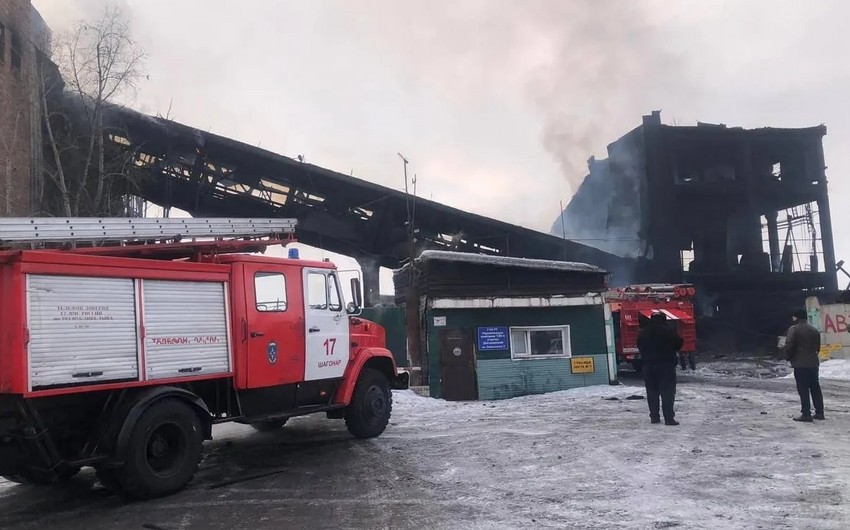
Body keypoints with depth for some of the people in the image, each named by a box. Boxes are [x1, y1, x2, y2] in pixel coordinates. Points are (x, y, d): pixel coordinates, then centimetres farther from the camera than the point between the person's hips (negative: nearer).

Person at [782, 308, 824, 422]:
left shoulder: (793, 329, -10)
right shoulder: (814, 330, 12)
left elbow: (788, 346, -17)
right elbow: (818, 347, 16)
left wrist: (788, 357, -1)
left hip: (800, 363, -7)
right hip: (813, 362, 7)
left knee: (803, 389, -3)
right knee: (815, 388, 13)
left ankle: (806, 414, -4)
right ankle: (819, 412, 17)